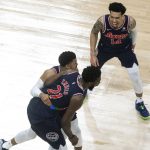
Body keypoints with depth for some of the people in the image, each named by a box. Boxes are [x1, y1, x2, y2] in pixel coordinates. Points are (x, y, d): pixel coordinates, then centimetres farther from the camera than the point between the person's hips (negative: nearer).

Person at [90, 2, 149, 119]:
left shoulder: (130, 21, -33)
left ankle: (139, 102, 14)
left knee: (135, 73, -8)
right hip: (105, 48, 0)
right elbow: (94, 33, -13)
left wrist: (133, 44, 6)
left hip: (124, 48, 0)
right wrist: (93, 54, -13)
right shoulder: (102, 21, -35)